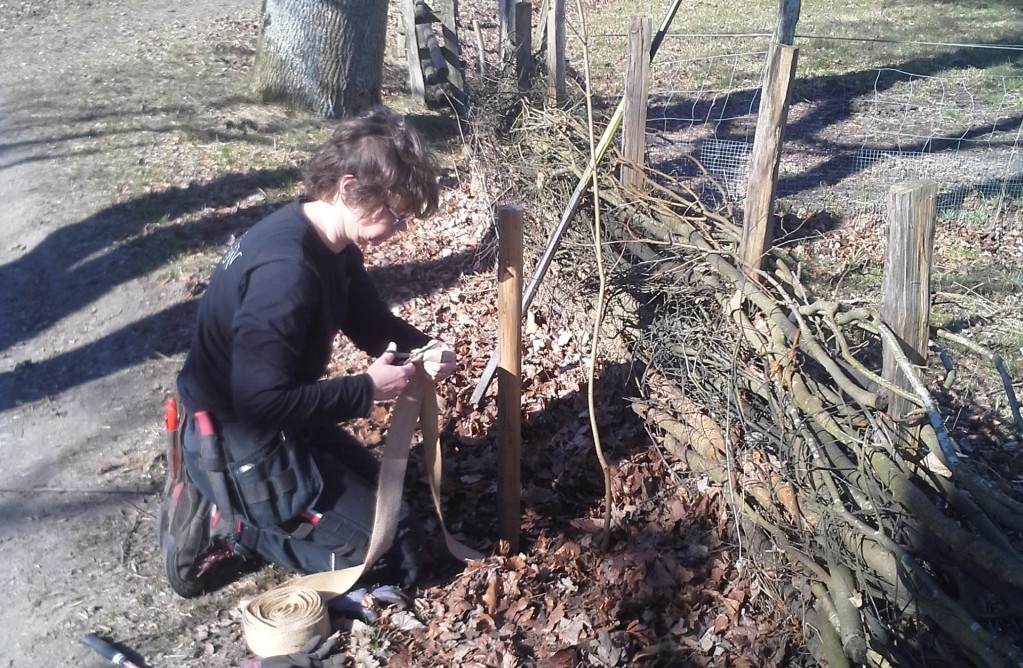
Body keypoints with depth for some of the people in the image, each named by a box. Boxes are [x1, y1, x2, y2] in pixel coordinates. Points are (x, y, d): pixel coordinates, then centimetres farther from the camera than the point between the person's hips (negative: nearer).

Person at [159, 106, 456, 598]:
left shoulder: (333, 244, -1)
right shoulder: (286, 270, -31)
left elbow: (373, 322, 10)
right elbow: (263, 400, -32)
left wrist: (425, 349, -10)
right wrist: (367, 389, -23)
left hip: (267, 424, 10)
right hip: (239, 444, -9)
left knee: (378, 487, 26)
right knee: (396, 553, -3)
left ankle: (225, 503, 17)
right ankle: (227, 525, 1)